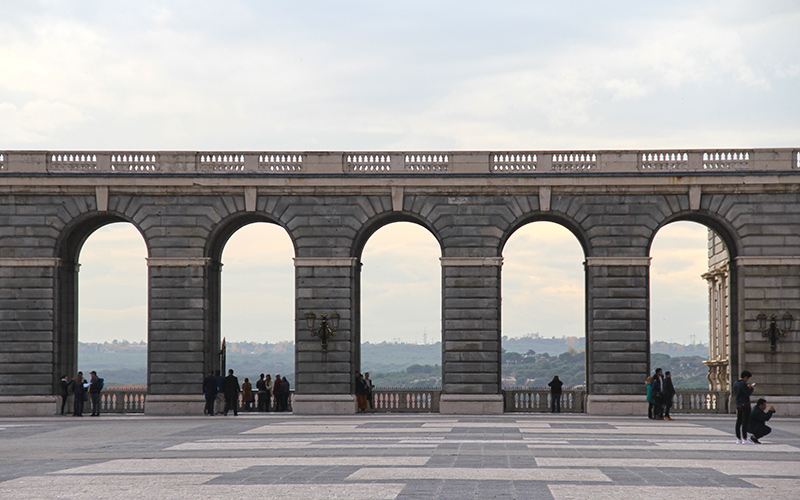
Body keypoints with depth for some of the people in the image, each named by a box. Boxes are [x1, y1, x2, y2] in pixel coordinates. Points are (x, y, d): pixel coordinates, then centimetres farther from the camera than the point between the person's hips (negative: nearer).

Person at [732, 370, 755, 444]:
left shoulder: (735, 383, 13)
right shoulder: (743, 384, -14)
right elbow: (748, 393, -17)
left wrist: (747, 387, 20)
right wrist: (752, 387, 1)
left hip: (738, 405, 9)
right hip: (745, 404, -9)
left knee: (738, 422, 11)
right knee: (745, 422, -8)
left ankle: (738, 439, 15)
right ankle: (745, 439, -10)